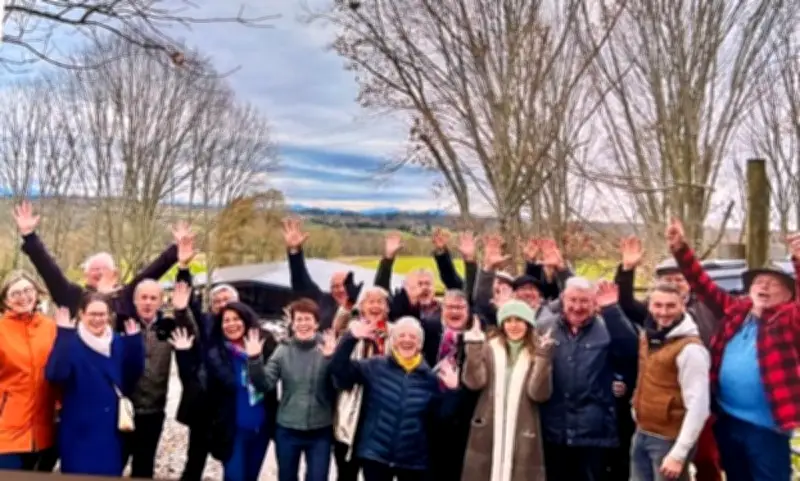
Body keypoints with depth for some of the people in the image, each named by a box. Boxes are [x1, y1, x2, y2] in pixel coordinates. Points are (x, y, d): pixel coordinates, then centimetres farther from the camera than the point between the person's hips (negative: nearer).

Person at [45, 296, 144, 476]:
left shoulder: (118, 342, 8)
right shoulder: (70, 343, -9)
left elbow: (133, 376, 2)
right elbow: (55, 375, -25)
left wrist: (134, 340, -8)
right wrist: (63, 336, -31)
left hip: (112, 428, 5)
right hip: (80, 431, -5)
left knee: (111, 474, 13)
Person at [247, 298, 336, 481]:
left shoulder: (327, 349, -8)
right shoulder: (283, 351, -1)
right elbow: (265, 384, -6)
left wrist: (332, 358, -33)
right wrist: (255, 360, -21)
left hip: (320, 432, -2)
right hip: (287, 430, 2)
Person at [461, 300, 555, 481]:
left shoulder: (537, 354, 2)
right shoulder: (489, 349, 5)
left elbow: (539, 393, -10)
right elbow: (474, 382, -9)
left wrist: (543, 357, -19)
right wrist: (474, 346, -17)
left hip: (522, 435, -1)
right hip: (487, 432, 1)